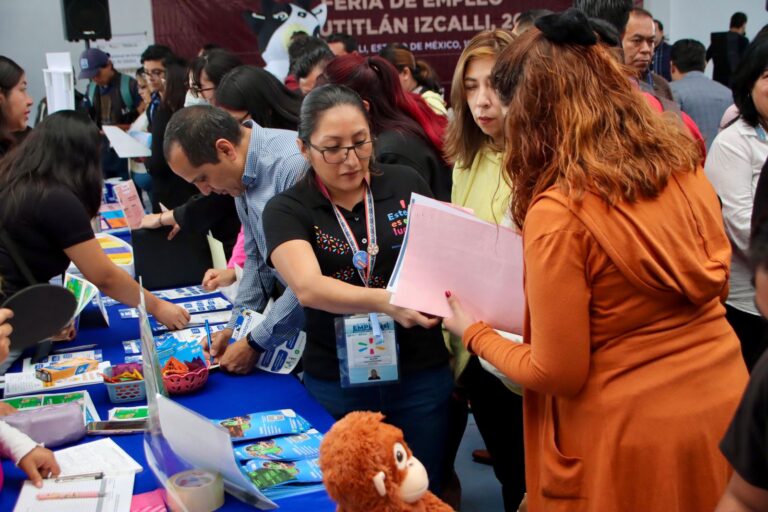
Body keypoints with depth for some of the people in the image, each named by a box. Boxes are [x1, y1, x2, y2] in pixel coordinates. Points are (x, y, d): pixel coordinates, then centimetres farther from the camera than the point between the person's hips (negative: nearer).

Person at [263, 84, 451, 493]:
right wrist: (386, 301, -38)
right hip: (336, 382, -1)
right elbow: (308, 287, -23)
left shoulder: (406, 184, -1)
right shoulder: (286, 210, -6)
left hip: (420, 374, 1)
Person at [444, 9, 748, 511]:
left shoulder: (558, 212, -22)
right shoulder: (685, 164, -3)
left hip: (634, 431, -6)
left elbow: (557, 374, -16)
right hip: (723, 403, 6)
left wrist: (474, 332, -1)